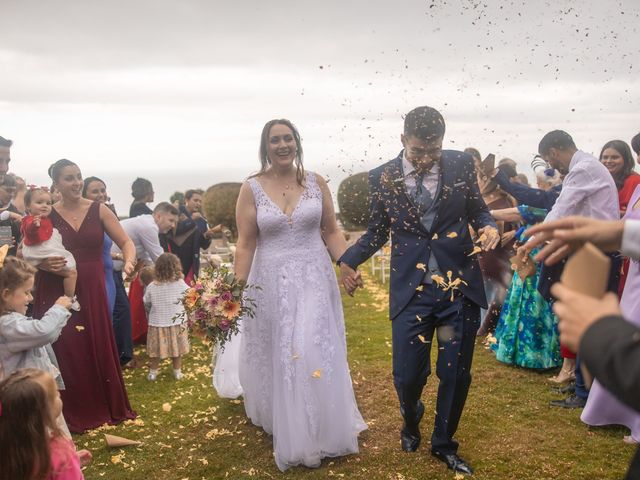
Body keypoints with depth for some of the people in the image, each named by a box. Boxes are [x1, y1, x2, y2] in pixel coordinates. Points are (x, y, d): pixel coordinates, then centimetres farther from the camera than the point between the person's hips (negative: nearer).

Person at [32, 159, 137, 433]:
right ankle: (71, 413, 22)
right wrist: (43, 264, -18)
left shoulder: (98, 210, 0)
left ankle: (103, 407, 28)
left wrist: (129, 260, -22)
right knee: (64, 352, 4)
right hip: (57, 293, -1)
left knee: (98, 349, 9)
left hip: (91, 292, 1)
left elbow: (125, 241, -1)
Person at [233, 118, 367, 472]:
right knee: (279, 358, 8)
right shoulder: (251, 189, -3)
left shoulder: (316, 183, 1)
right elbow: (245, 244, -2)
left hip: (313, 280, 1)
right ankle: (289, 435, 26)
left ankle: (322, 431, 23)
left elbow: (331, 232, 5)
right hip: (272, 283, 0)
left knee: (316, 354, 2)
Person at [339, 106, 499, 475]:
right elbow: (378, 231, 9)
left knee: (456, 374, 10)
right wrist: (350, 260, -6)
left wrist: (489, 226, -12)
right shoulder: (383, 178, -1)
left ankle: (444, 444, 35)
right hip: (412, 290, 0)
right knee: (408, 375, 2)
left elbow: (477, 209, 11)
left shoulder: (462, 164, -1)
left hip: (460, 286, 1)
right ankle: (411, 421, 39)